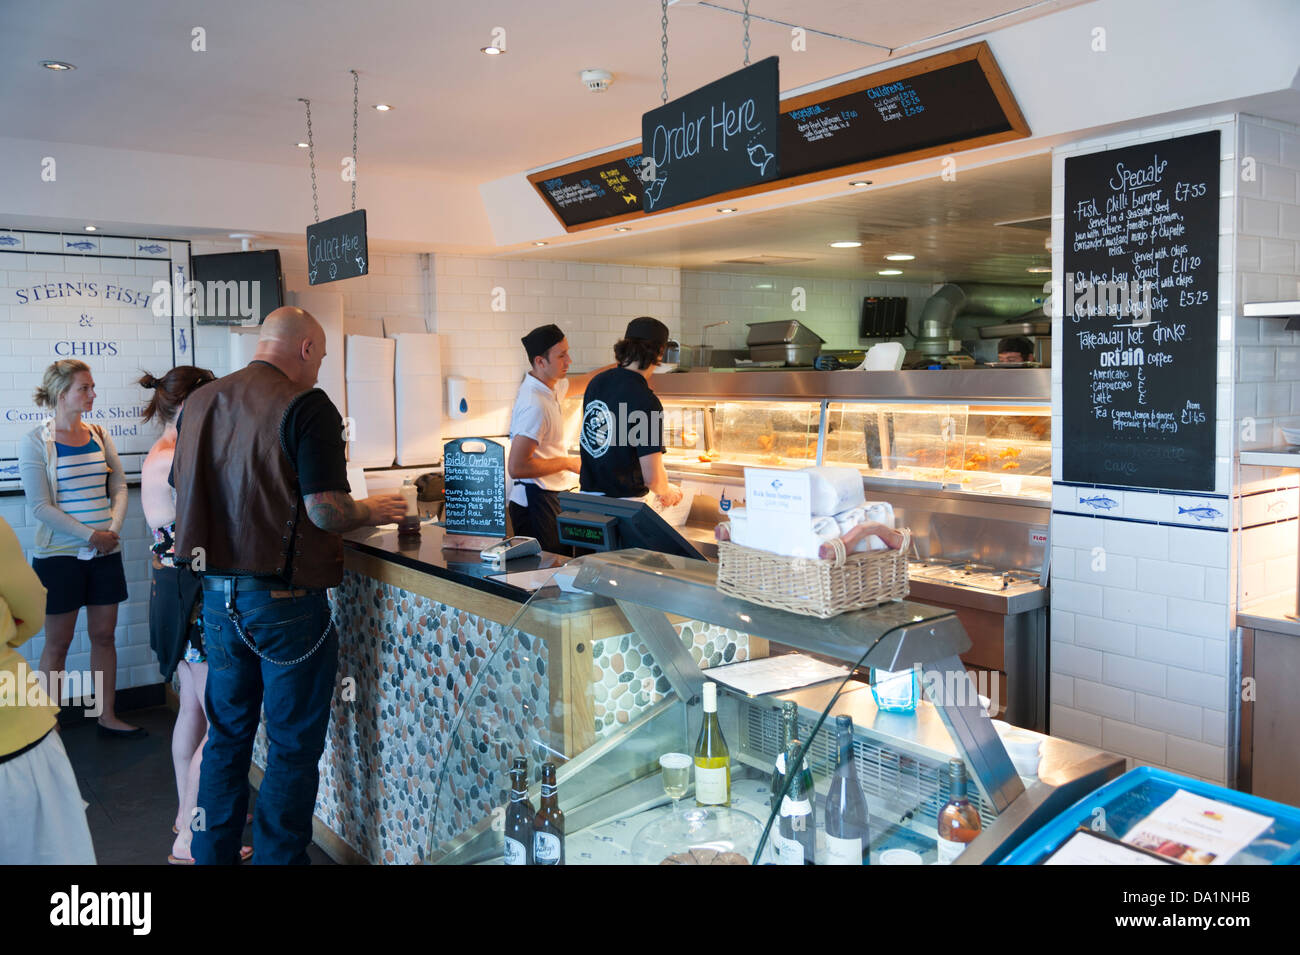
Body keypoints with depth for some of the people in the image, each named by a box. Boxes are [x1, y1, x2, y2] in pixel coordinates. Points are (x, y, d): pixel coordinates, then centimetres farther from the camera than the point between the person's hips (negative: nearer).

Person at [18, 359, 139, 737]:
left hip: (106, 552, 4)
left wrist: (113, 529, -9)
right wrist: (89, 535, -16)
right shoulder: (35, 442, -8)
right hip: (60, 555, -4)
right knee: (58, 642, 4)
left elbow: (119, 485, 6)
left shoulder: (98, 434, 6)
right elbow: (40, 507, -13)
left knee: (104, 634, 10)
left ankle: (107, 717, 20)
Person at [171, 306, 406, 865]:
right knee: (293, 746, 7)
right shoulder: (306, 405, -14)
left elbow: (185, 495, 16)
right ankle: (278, 857, 15)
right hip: (285, 602, -7)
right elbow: (326, 512, -20)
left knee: (226, 735, 20)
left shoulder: (199, 402, 8)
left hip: (217, 592, 7)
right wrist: (373, 511, -1)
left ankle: (212, 853, 31)